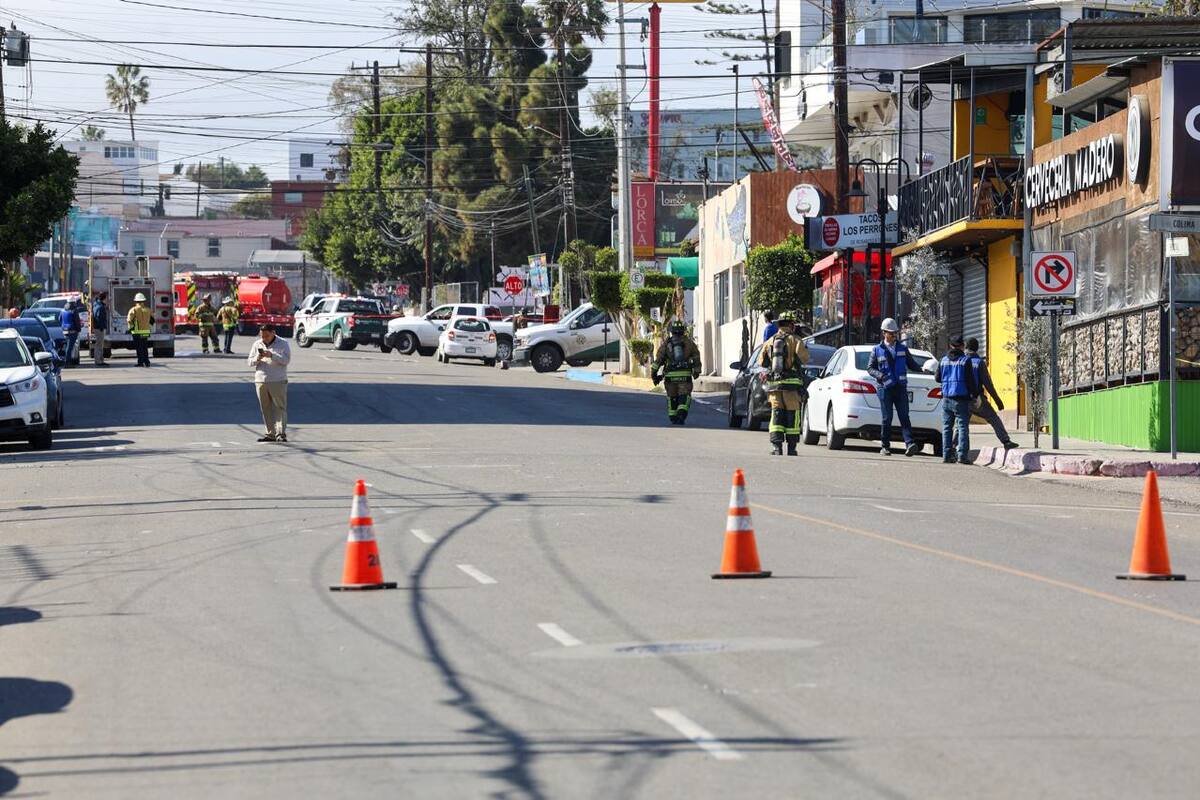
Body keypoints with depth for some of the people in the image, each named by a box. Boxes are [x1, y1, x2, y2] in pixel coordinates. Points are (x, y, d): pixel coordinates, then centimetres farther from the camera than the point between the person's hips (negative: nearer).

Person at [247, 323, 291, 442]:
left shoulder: (282, 344, 0)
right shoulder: (257, 344, 12)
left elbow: (286, 360, -12)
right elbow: (249, 361, 11)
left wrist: (272, 355, -22)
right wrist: (257, 359, -11)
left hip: (278, 382, -4)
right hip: (261, 381, 4)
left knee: (280, 408, -7)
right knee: (265, 409, 5)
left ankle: (281, 433, -8)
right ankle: (270, 433, 10)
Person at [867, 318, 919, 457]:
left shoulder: (902, 348, 13)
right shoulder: (877, 350, 7)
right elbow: (870, 368, 7)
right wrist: (880, 375, -14)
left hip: (901, 388, 1)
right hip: (885, 388, -1)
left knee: (904, 417, -10)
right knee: (886, 419, 0)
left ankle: (909, 444, -20)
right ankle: (885, 446, 9)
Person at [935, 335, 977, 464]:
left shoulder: (943, 360, 6)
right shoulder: (965, 360, -7)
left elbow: (937, 378, 12)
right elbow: (970, 380, -9)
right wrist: (974, 394, 0)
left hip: (946, 398, 4)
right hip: (961, 398, -4)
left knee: (947, 427, 8)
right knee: (963, 427, -3)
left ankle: (946, 455, 5)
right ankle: (962, 455, -10)